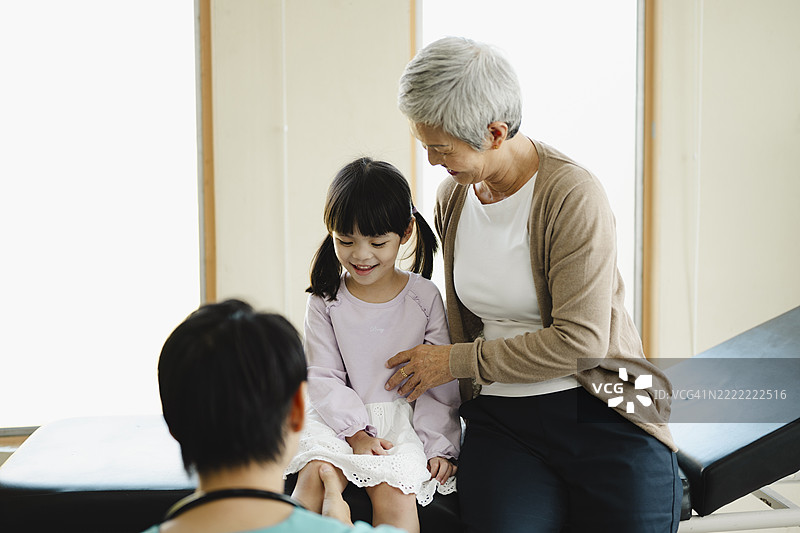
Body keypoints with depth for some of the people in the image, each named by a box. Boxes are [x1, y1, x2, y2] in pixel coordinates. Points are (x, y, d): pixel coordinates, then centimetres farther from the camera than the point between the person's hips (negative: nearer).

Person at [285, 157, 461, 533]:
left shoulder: (424, 297, 1)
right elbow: (323, 376, 1)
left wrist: (438, 445, -3)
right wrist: (355, 431, -12)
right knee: (314, 476, -27)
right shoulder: (326, 301, 3)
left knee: (393, 492, -26)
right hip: (341, 417, 1)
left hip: (406, 420, -1)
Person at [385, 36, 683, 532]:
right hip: (499, 419, 4)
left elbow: (580, 340, -16)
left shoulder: (573, 195, -12)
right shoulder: (453, 196, 10)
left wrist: (456, 362, -10)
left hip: (599, 407, -3)